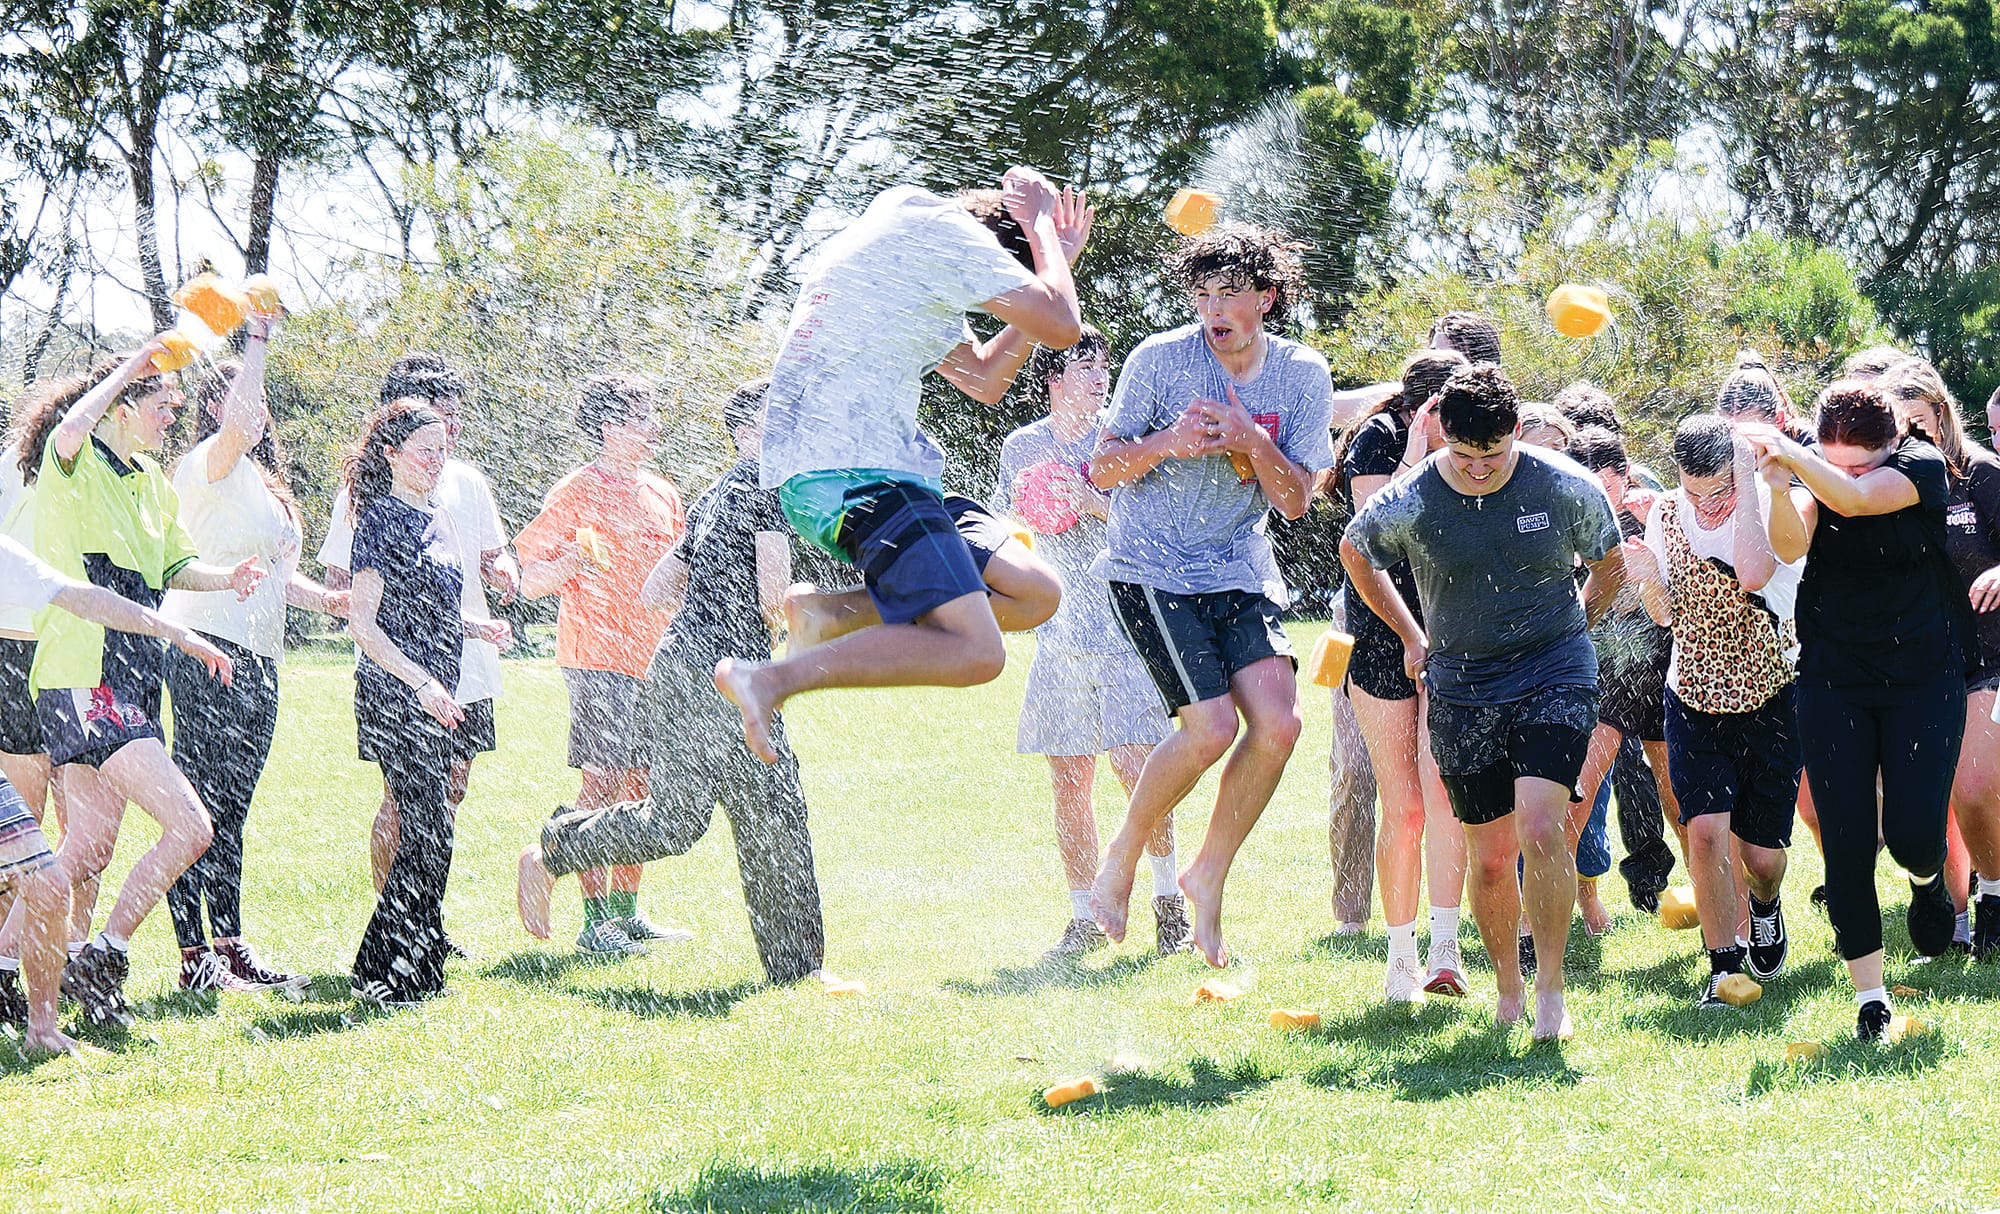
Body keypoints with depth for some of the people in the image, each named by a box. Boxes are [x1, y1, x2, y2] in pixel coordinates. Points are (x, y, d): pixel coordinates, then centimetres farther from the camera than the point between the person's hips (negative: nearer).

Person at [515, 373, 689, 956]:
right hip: (599, 660, -7)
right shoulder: (576, 493, -6)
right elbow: (531, 580, -7)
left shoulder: (663, 493, 16)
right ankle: (595, 920, -5)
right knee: (604, 783, -8)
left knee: (643, 785, 9)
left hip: (654, 661, 7)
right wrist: (568, 564, -25)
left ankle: (627, 910, 17)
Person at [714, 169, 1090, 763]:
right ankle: (771, 678, -24)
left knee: (1034, 593, 10)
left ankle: (829, 612, 4)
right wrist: (1040, 226, 10)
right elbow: (1062, 326, -6)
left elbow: (984, 380, 31)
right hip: (855, 471, -11)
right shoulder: (941, 229, -3)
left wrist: (1054, 261, 29)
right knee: (974, 653, -22)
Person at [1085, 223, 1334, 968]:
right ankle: (1120, 863, 7)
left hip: (1240, 571, 4)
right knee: (1212, 728, -16)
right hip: (1152, 569, -4)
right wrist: (1169, 443, -23)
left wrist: (1252, 442, -18)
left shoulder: (1302, 376, 0)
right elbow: (1102, 470, -5)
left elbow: (1295, 501, 0)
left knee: (1279, 723, -12)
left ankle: (1209, 876, 8)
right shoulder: (1160, 360, -9)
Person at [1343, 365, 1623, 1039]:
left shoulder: (1568, 489, -9)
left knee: (1541, 827, -19)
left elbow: (1610, 566, 12)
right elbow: (1354, 552, 14)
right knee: (1491, 857, 4)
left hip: (1555, 676, -1)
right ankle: (1507, 990, 24)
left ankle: (1550, 990, -9)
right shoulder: (1409, 504, -9)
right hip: (1462, 687, 1)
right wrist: (1412, 636, 17)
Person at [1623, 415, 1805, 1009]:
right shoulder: (1667, 514, -3)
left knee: (1762, 853, 5)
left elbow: (1752, 574, -35)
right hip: (1694, 700, 2)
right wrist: (1649, 580, -19)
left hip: (1770, 699, -2)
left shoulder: (1776, 508, -15)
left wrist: (1747, 485, -32)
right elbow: (1666, 614, 3)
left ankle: (1765, 905, 41)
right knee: (1706, 832, -16)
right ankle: (1724, 965, -3)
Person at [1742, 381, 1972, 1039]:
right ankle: (1870, 997, 5)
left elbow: (1855, 497, -31)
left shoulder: (1922, 466, -12)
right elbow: (1792, 540, -21)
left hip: (1923, 675, -2)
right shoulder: (1818, 472, -3)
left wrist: (1788, 453, -35)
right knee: (1846, 843, -4)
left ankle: (1927, 878, 30)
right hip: (1834, 681, 2)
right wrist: (1778, 484, -38)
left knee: (1913, 832, -9)